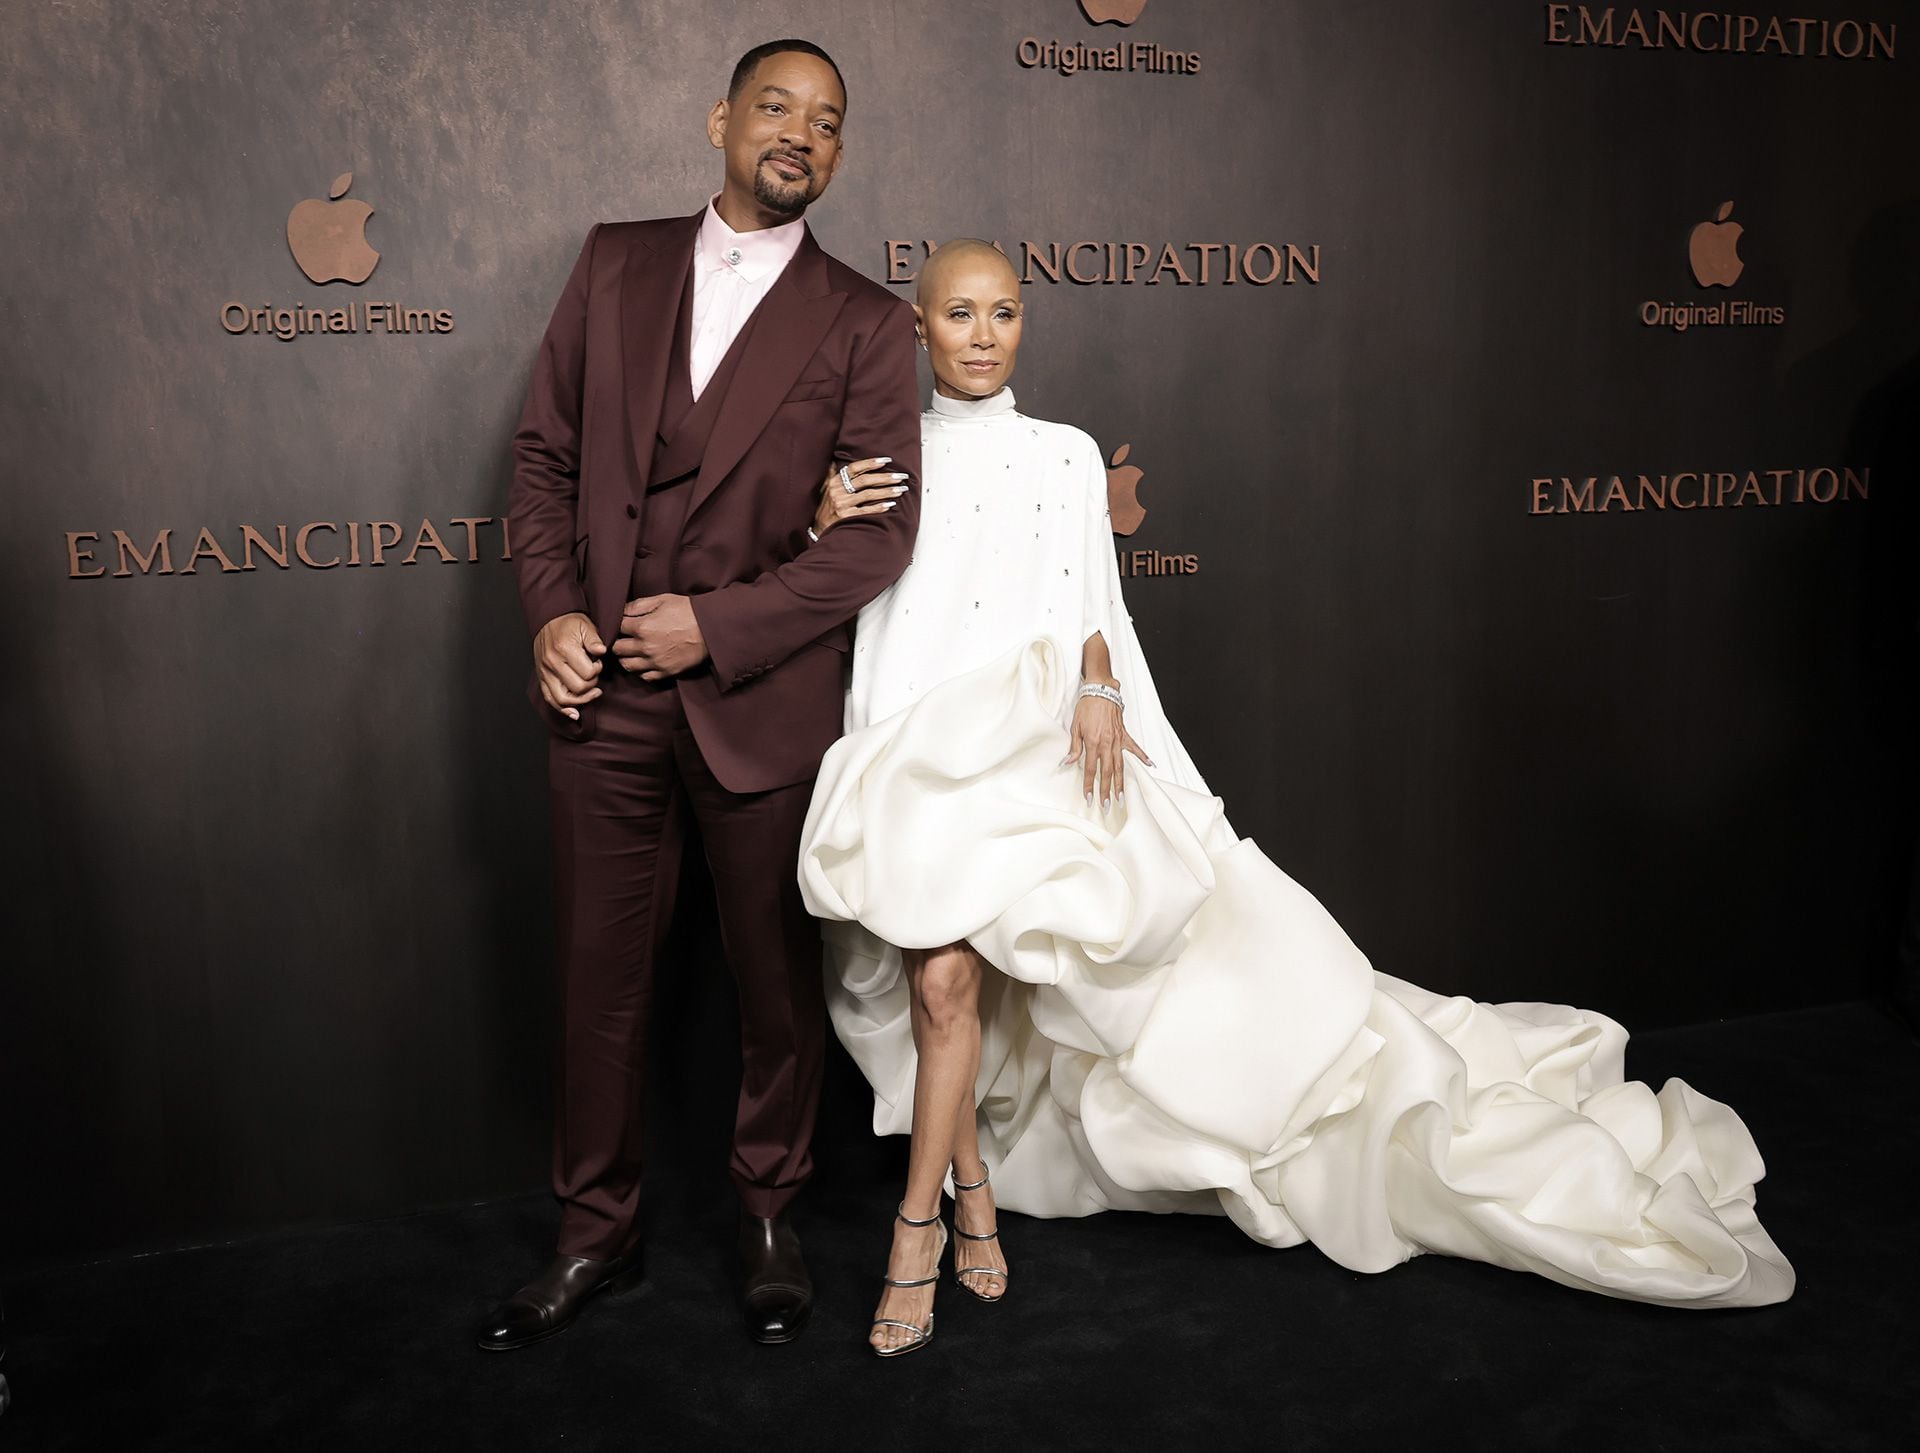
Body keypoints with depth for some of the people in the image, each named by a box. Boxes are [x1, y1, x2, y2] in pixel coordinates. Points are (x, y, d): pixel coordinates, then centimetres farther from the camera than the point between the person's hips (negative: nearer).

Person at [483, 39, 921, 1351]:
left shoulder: (865, 323, 0)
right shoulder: (616, 262, 10)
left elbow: (881, 534, -6)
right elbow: (545, 451, 10)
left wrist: (717, 625, -13)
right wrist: (553, 610, -5)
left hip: (763, 694, -2)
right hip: (603, 687, 2)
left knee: (779, 975, 11)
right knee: (602, 974, 11)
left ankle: (770, 1218, 33)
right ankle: (597, 1232, 30)